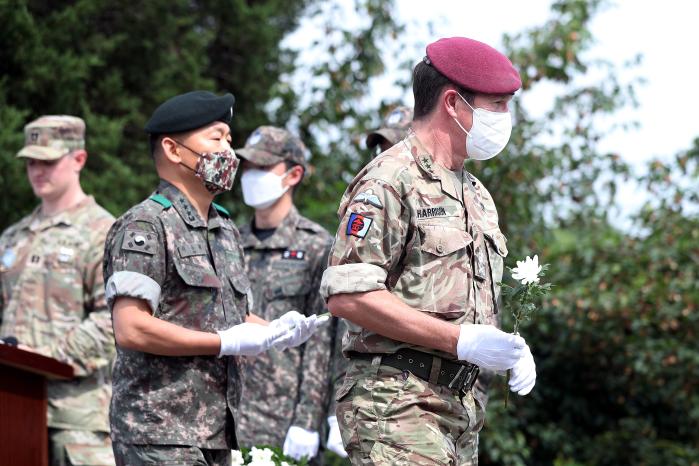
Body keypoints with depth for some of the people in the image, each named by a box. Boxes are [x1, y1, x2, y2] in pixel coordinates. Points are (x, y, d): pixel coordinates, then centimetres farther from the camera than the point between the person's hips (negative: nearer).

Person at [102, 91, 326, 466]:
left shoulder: (227, 230, 19)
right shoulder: (144, 226, -9)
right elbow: (131, 329, -18)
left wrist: (275, 331, 4)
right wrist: (226, 343, -15)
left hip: (216, 435, 9)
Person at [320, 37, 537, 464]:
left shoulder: (477, 196, 21)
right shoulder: (390, 182, -9)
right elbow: (347, 296, -18)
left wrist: (509, 348, 6)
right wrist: (461, 341, -19)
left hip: (460, 405, 9)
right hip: (398, 402, -9)